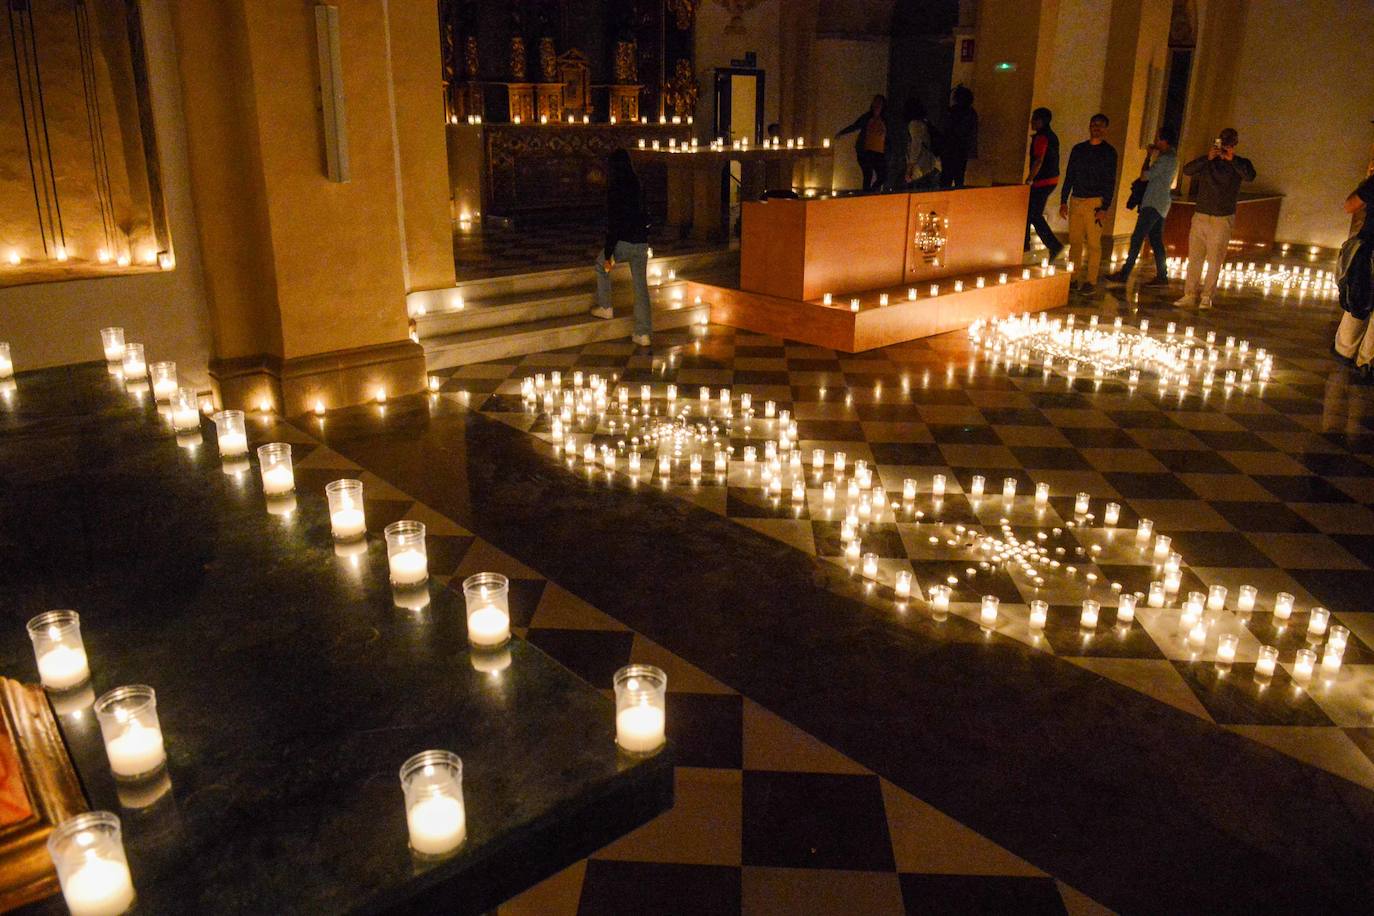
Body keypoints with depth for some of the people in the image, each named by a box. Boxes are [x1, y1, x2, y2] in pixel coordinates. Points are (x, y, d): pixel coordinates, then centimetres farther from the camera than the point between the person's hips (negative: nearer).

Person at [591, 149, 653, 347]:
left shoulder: (615, 187, -12)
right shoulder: (637, 185, 8)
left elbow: (613, 222, -16)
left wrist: (608, 253, -14)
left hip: (623, 242, -5)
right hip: (641, 242, 6)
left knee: (602, 266, 24)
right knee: (641, 286, 6)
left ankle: (605, 307, 24)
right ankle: (644, 333, 5)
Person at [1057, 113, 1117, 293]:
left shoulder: (1108, 152, 2)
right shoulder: (1078, 149, 13)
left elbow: (1110, 181, -2)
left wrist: (1104, 208, -10)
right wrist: (1063, 201, 8)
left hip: (1095, 202, -4)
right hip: (1075, 201, 4)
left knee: (1093, 243, -3)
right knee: (1074, 241, 4)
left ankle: (1091, 281, 2)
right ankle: (1073, 277, 11)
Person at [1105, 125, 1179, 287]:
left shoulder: (1166, 159, -16)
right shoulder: (1171, 157, 16)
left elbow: (1145, 175, -15)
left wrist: (1149, 156, -3)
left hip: (1154, 204, -10)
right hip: (1159, 204, 10)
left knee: (1137, 238, -8)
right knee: (1155, 240, 10)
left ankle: (1124, 274, -7)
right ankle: (1162, 276, 10)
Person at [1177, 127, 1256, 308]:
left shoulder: (1240, 164, 4)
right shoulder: (1207, 162, 9)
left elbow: (1250, 176, -17)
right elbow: (1187, 170, -8)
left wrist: (1231, 159, -19)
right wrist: (1208, 157, -18)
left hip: (1223, 220, -2)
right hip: (1200, 216, 2)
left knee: (1214, 261, 0)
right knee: (1194, 258, 0)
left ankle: (1206, 296, 7)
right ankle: (1190, 295, 4)